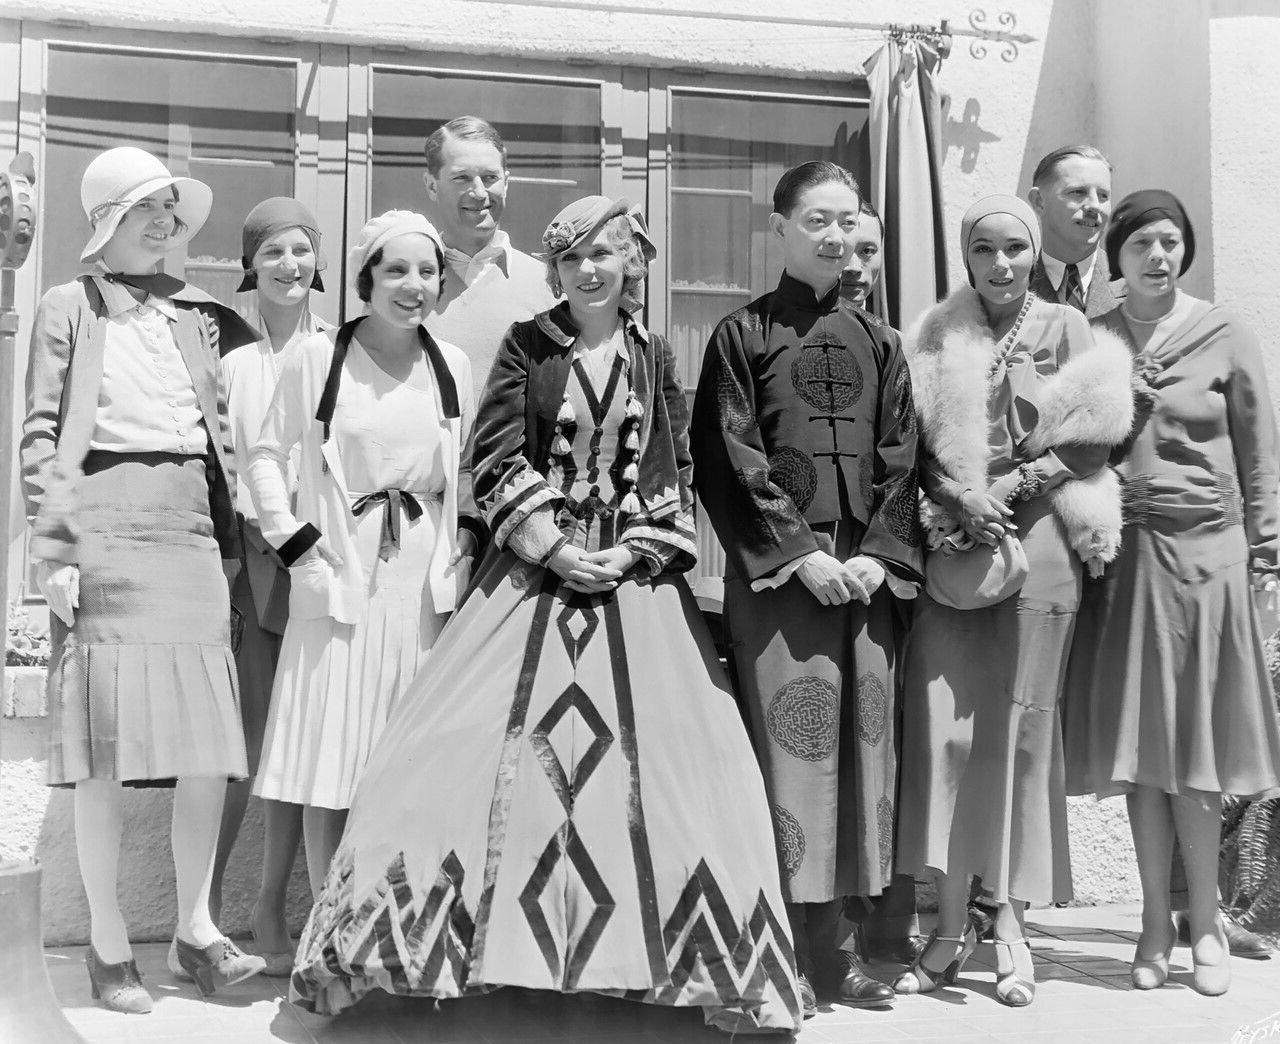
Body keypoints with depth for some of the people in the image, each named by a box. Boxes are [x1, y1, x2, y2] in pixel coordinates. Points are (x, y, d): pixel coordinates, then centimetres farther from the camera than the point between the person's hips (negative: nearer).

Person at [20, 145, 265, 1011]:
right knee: (106, 746, -2)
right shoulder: (69, 309, 5)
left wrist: (232, 541, 12)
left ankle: (196, 927, 14)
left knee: (209, 743, 2)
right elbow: (41, 435, 0)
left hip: (191, 527, 4)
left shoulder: (197, 316, 18)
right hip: (106, 526, -4)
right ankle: (110, 945, 8)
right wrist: (53, 549, -9)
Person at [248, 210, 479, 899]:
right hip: (341, 583, -3)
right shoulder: (318, 356, -2)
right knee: (329, 766, -1)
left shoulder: (452, 365, 8)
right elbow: (267, 454, 3)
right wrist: (295, 544, -6)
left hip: (427, 585, 3)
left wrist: (465, 541, 4)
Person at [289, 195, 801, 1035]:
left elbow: (674, 475, 5)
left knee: (652, 744, -3)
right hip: (534, 566, -1)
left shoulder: (654, 360, 8)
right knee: (488, 738, -6)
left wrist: (630, 555, -9)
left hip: (634, 574, 1)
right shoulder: (526, 346, 4)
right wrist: (554, 547, -12)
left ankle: (644, 948, 9)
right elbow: (498, 459, -3)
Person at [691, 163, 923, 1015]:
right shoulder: (744, 336, 4)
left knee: (861, 737, 2)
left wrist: (879, 555, -5)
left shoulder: (878, 343, 15)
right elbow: (729, 462, -4)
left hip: (865, 570, 4)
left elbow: (901, 461, 9)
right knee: (790, 737, -6)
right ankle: (793, 951, 1)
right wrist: (800, 553, -12)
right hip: (776, 570, -4)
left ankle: (831, 944, 11)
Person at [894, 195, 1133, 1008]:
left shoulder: (1066, 330, 7)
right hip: (951, 544, 1)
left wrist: (1005, 490, -10)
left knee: (1019, 726, 1)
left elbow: (1090, 441, -1)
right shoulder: (936, 334, 9)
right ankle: (951, 926, 4)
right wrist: (960, 498, -12)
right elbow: (914, 439, 4)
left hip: (1037, 539, -1)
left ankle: (1012, 925, 9)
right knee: (942, 722, -4)